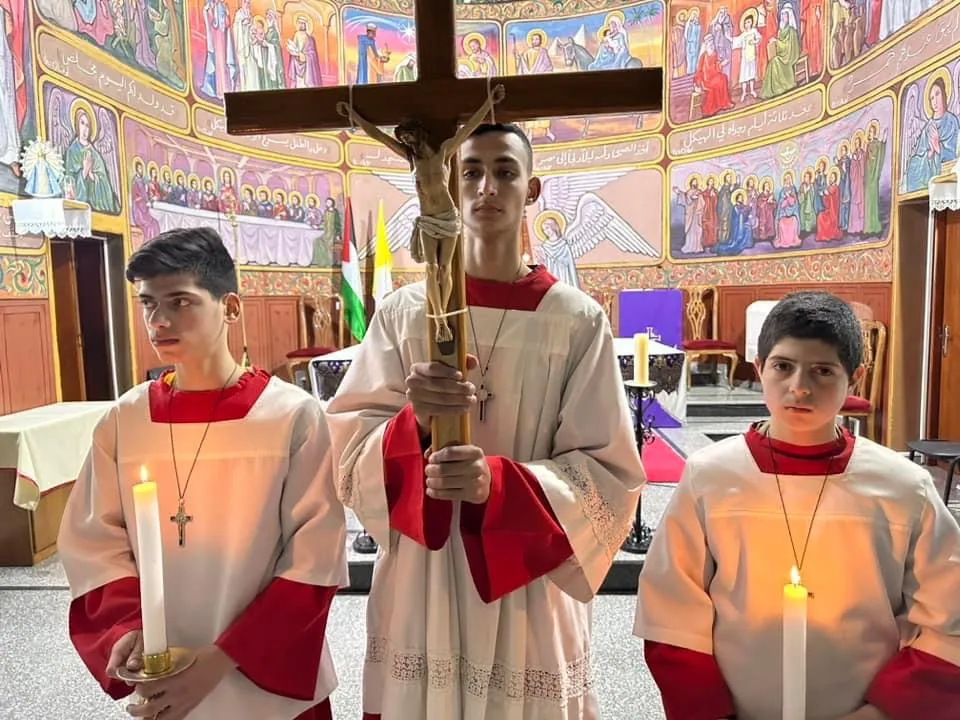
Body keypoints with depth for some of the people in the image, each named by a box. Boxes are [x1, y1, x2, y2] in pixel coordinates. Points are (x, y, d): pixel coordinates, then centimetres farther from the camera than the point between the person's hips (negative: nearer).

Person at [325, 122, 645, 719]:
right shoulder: (403, 311, 0)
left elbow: (611, 474, -6)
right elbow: (347, 451, -2)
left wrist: (498, 482, -22)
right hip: (419, 587, 1)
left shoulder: (578, 319, -5)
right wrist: (413, 422, -23)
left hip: (530, 590, -1)